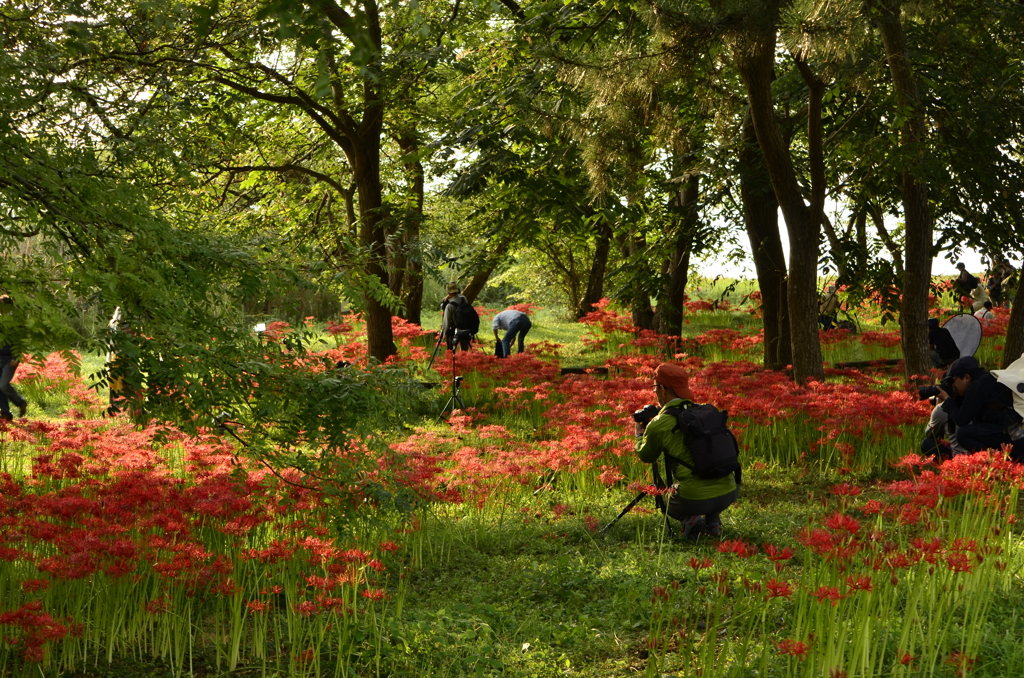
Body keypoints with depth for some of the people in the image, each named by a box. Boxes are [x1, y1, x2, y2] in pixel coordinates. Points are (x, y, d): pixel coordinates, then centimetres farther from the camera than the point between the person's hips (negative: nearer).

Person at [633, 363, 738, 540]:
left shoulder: (657, 425, -5)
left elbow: (646, 457, 14)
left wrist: (639, 435, 35)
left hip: (696, 498, -4)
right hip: (730, 492, 4)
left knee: (670, 506, 31)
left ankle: (689, 518, 2)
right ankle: (713, 521, 21)